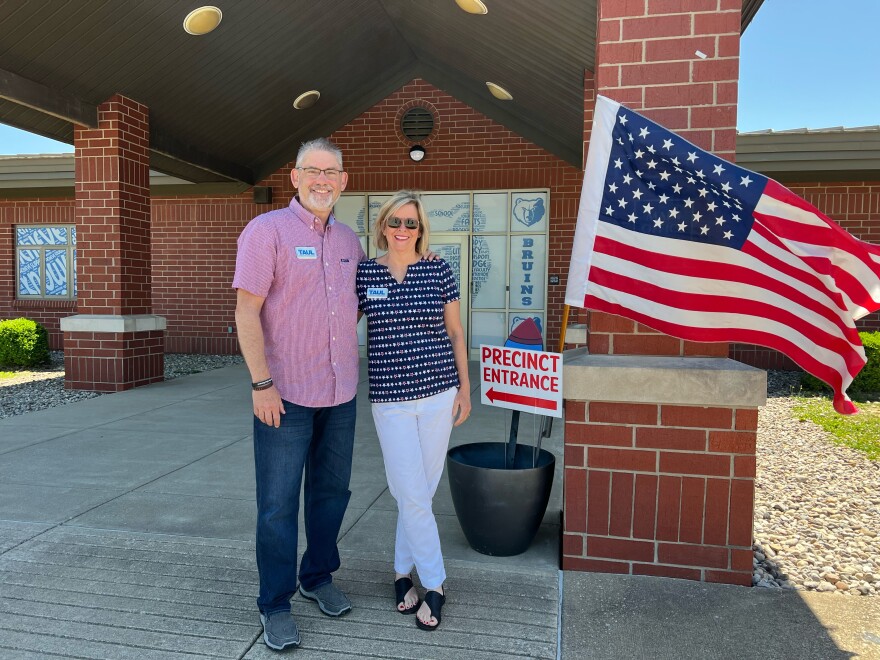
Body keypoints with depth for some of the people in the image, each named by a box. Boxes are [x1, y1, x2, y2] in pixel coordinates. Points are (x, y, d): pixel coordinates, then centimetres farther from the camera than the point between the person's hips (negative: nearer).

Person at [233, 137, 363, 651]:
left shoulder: (349, 240, 11)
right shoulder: (267, 230, -7)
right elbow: (247, 311, -12)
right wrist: (262, 383, -17)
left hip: (341, 395, 6)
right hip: (286, 395, -6)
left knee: (332, 491, 16)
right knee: (279, 504, 4)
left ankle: (319, 577, 36)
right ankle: (275, 605, 20)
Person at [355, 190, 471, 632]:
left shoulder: (439, 272, 1)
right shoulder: (364, 274, 0)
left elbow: (455, 333, 7)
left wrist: (464, 387, 6)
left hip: (439, 393, 1)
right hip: (390, 398, -1)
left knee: (419, 492, 10)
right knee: (412, 495, 0)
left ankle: (403, 572, 30)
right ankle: (434, 586, 17)